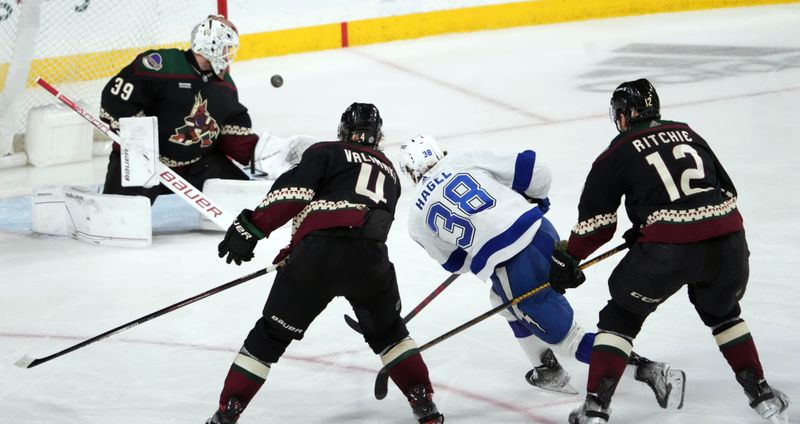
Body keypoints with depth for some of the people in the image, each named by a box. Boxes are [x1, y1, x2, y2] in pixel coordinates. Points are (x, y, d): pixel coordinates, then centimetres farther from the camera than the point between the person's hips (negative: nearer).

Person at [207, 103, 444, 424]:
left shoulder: (325, 153, 17)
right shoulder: (389, 173, 33)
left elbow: (293, 193, 0)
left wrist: (250, 228, 0)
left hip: (318, 252, -3)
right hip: (370, 260, 3)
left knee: (271, 334, 9)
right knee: (387, 333, 29)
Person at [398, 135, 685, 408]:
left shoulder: (418, 218, 11)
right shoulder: (471, 161, 11)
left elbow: (454, 262, 21)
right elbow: (532, 168, 8)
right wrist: (535, 200, 28)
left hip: (512, 270, -5)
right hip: (541, 231, 5)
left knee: (564, 336, 4)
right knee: (504, 299, 33)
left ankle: (653, 372, -5)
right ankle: (549, 372, 35)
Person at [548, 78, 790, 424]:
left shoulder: (617, 154, 8)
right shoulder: (687, 134, 21)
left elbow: (596, 219, 7)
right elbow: (726, 190, 24)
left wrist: (567, 259, 20)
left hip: (668, 248, -4)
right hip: (727, 240, 4)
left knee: (621, 317, 15)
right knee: (722, 312, 31)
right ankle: (760, 393, 29)